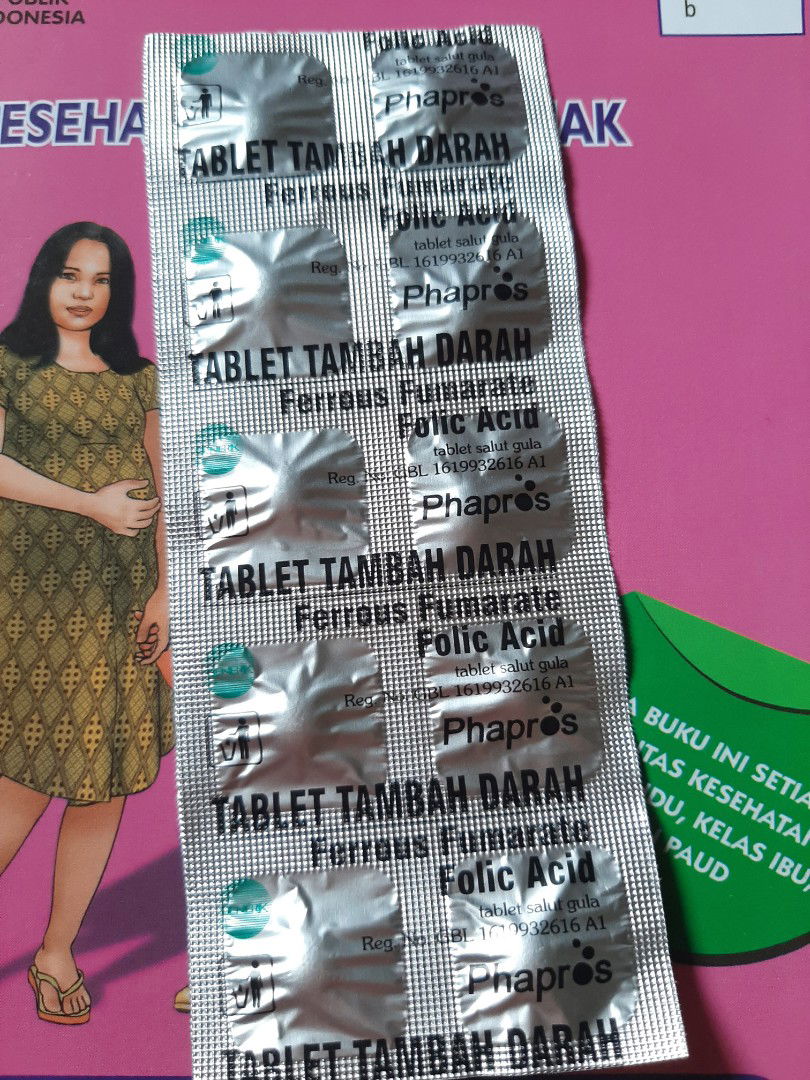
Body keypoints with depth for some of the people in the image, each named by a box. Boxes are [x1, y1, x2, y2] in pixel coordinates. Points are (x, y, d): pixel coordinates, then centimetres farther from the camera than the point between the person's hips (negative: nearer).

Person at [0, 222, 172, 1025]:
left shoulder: (137, 376, 14)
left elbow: (160, 489, 10)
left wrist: (164, 589, 2)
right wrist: (93, 504, -10)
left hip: (120, 597, 4)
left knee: (105, 779, 4)